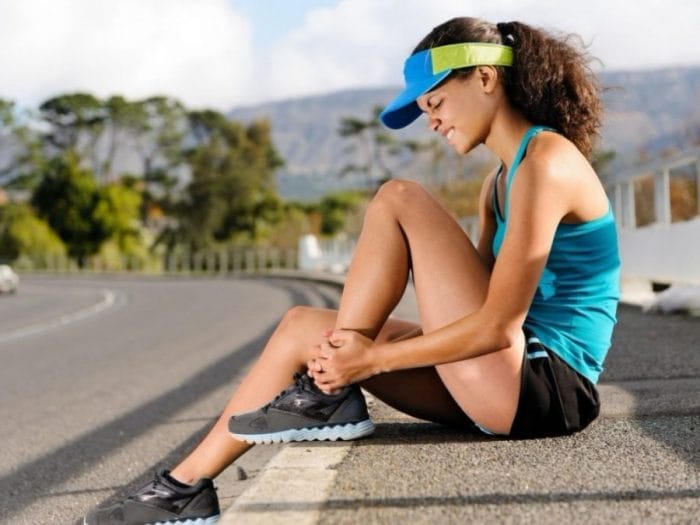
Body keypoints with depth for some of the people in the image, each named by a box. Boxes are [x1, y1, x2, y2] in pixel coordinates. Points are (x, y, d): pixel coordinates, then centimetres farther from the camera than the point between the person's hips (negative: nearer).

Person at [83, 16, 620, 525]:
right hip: (511, 385, 9)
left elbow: (498, 326, -20)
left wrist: (368, 360, -15)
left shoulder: (547, 162, -15)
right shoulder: (502, 182, 16)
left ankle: (328, 394, -7)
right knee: (304, 326, 5)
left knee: (398, 200, -15)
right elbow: (474, 305, 14)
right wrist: (364, 347, 0)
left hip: (546, 386, -9)